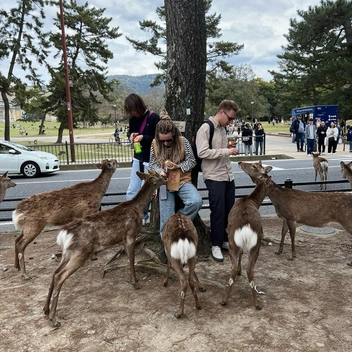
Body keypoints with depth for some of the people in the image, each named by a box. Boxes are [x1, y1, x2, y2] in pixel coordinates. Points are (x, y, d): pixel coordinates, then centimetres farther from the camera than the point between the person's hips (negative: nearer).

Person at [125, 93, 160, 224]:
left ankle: (141, 217, 24)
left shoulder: (154, 117, -15)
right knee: (132, 191, 8)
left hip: (151, 160, -5)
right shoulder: (133, 118, 2)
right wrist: (131, 135, -7)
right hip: (138, 158, 6)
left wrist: (143, 138, -25)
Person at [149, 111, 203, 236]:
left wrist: (178, 166, -19)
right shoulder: (155, 144, -4)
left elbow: (192, 161, -2)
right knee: (166, 220, -3)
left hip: (182, 180, 0)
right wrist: (160, 171, -16)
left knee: (196, 202, -27)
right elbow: (152, 163, 5)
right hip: (165, 183, 0)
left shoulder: (183, 141, -8)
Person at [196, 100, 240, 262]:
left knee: (229, 210, 13)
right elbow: (202, 152, -22)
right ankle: (216, 245, 13)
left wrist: (229, 148, 4)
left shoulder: (222, 128, 13)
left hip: (228, 175, 8)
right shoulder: (205, 128, -13)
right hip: (214, 177, -8)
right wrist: (226, 151, -20)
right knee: (218, 211, -2)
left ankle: (225, 240, 29)